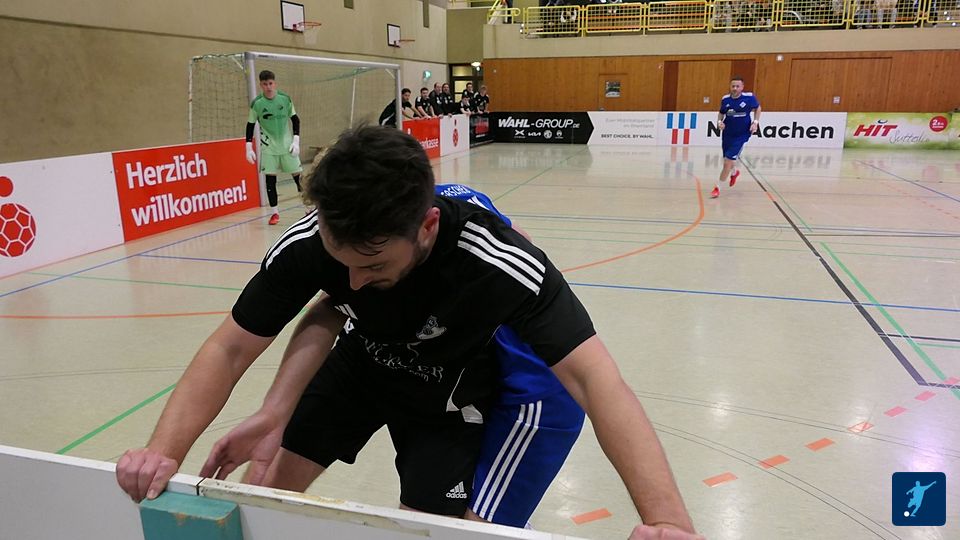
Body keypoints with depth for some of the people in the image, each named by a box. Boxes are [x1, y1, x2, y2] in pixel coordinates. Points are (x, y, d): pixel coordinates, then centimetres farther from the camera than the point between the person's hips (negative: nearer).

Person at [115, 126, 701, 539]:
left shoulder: (499, 264, -39)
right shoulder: (310, 244, -29)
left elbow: (594, 378, -44)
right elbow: (230, 350, -20)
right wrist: (165, 450, -34)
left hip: (448, 393, -2)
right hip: (361, 364, 3)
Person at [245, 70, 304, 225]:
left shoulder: (285, 99, -5)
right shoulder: (257, 103, -6)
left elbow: (295, 119, 5)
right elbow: (250, 125, 2)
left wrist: (296, 140, -5)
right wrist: (249, 147, -2)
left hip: (287, 145, 1)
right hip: (268, 147, -1)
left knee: (297, 175, 3)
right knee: (270, 178, -2)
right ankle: (274, 212, 8)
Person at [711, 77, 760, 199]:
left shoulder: (749, 97, -12)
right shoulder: (725, 99, -5)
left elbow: (757, 108, 6)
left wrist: (755, 122, -6)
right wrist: (719, 121, -7)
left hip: (741, 136, -4)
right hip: (727, 134, 4)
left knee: (727, 162, -12)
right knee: (728, 160, 21)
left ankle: (718, 187, 3)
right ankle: (735, 172, 57)